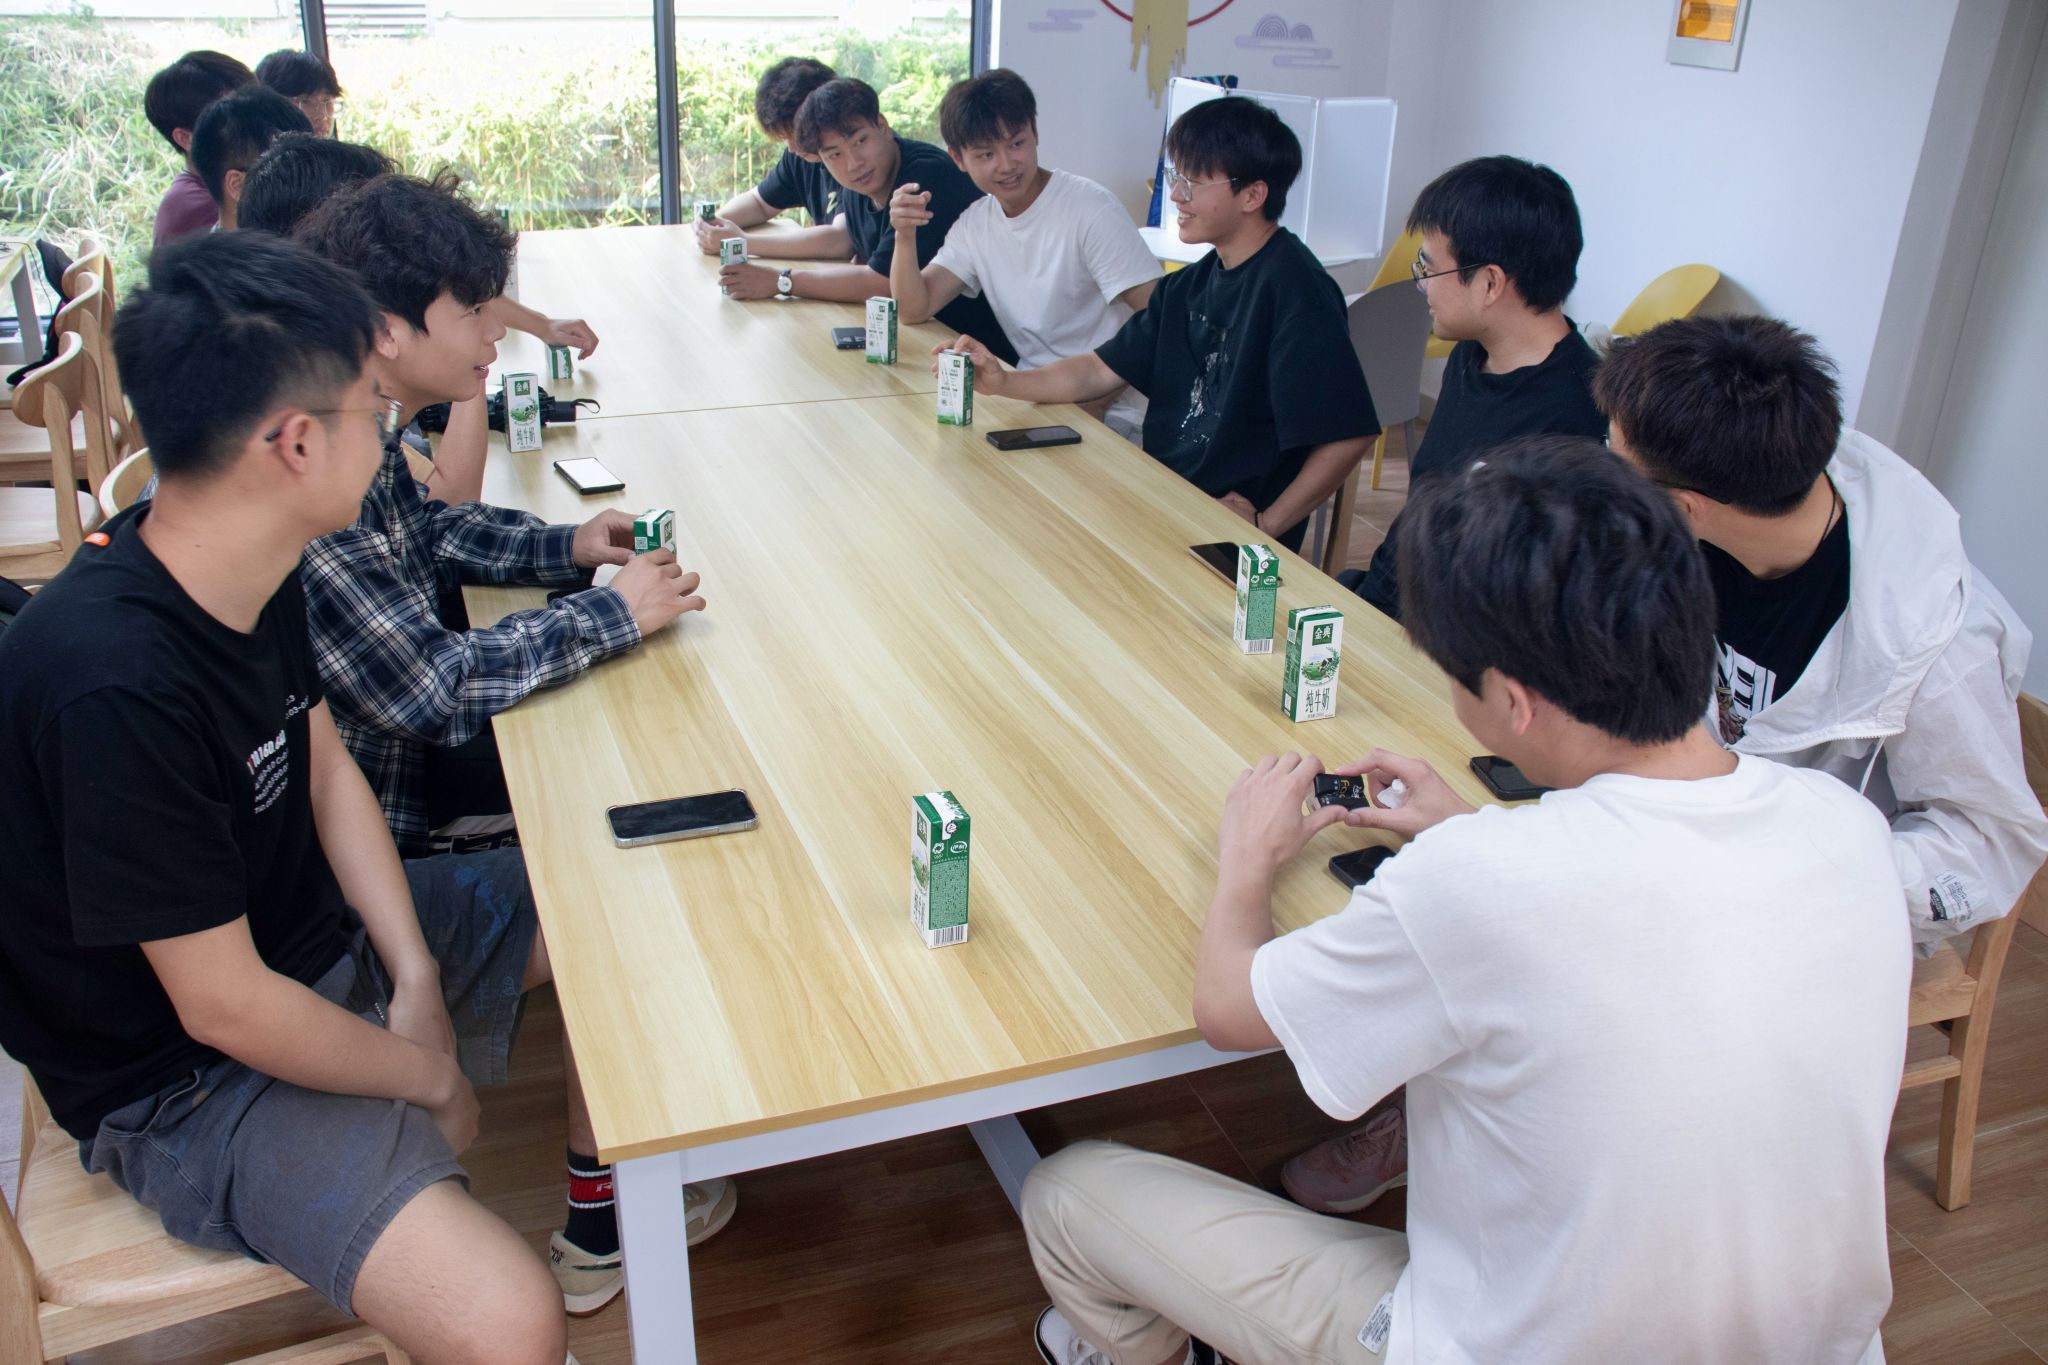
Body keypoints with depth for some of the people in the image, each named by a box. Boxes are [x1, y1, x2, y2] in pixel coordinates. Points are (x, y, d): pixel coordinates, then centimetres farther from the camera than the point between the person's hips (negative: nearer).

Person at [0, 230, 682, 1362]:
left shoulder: (249, 570, -7)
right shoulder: (114, 686, -34)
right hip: (189, 1072, -9)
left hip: (317, 928, 9)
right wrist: (432, 1076, -11)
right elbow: (225, 1008, -27)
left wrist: (415, 974, -4)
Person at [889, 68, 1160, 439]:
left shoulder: (1089, 209, -13)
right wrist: (905, 238, -14)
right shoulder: (975, 223, 8)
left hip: (1107, 413, -7)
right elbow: (913, 310, 4)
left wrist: (1093, 402, -22)